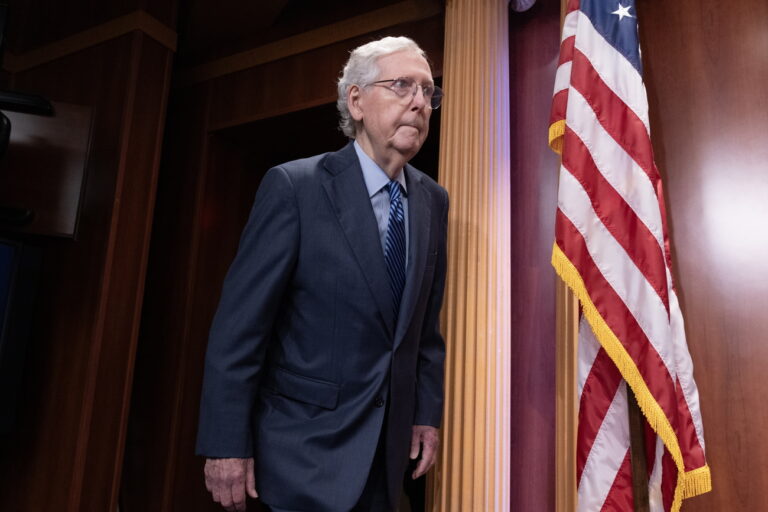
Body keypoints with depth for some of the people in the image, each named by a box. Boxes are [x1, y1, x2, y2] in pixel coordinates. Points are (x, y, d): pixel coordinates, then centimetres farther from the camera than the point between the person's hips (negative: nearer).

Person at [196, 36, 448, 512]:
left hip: (390, 443, 6)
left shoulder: (433, 200, 2)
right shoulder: (294, 186, -15)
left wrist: (428, 411, 8)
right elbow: (238, 325, -15)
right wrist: (226, 445, -14)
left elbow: (427, 323, 7)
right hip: (309, 442, -5)